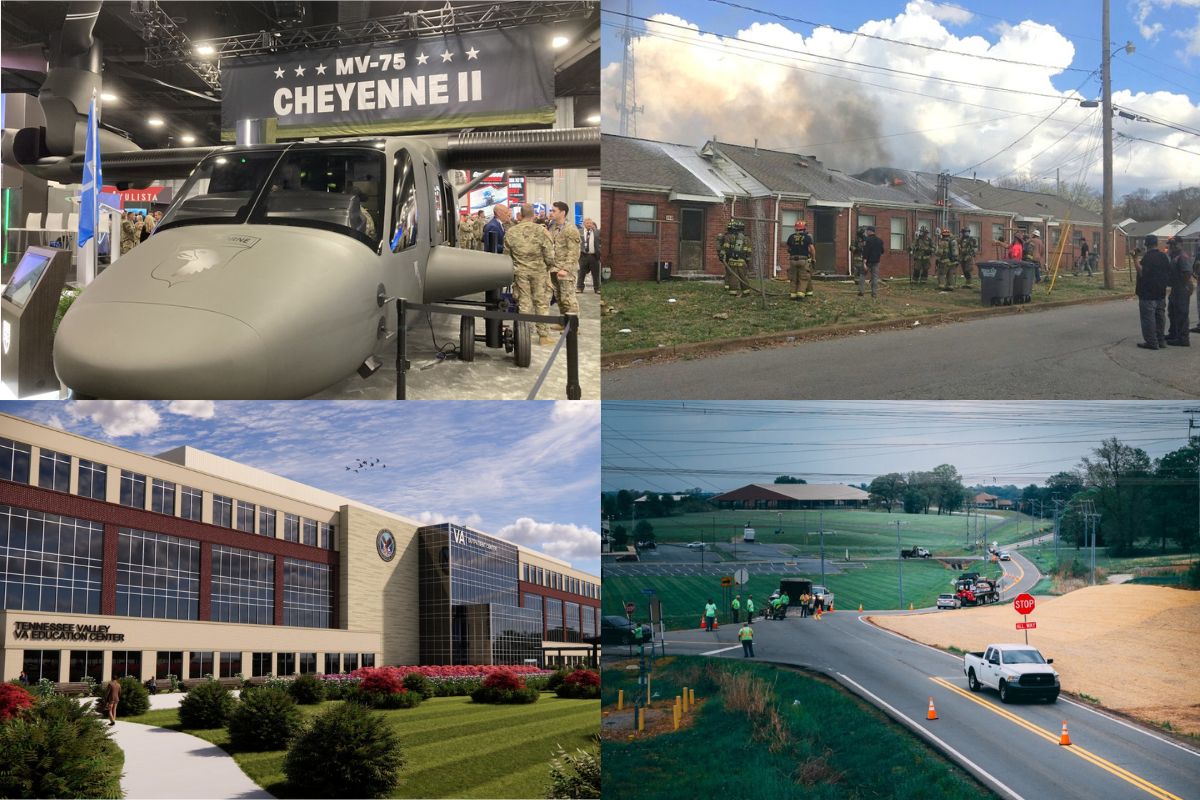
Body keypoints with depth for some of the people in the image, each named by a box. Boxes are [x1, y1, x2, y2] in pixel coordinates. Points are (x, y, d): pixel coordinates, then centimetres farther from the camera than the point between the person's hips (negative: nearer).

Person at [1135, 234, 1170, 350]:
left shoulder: (1148, 257, -16)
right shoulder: (1164, 256, 10)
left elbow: (1142, 273, -24)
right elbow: (1169, 273, 16)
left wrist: (1136, 260, -20)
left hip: (1148, 294, -8)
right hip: (1161, 293, 8)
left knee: (1148, 317, -5)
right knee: (1160, 316, 14)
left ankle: (1151, 342, -6)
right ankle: (1161, 340, 20)